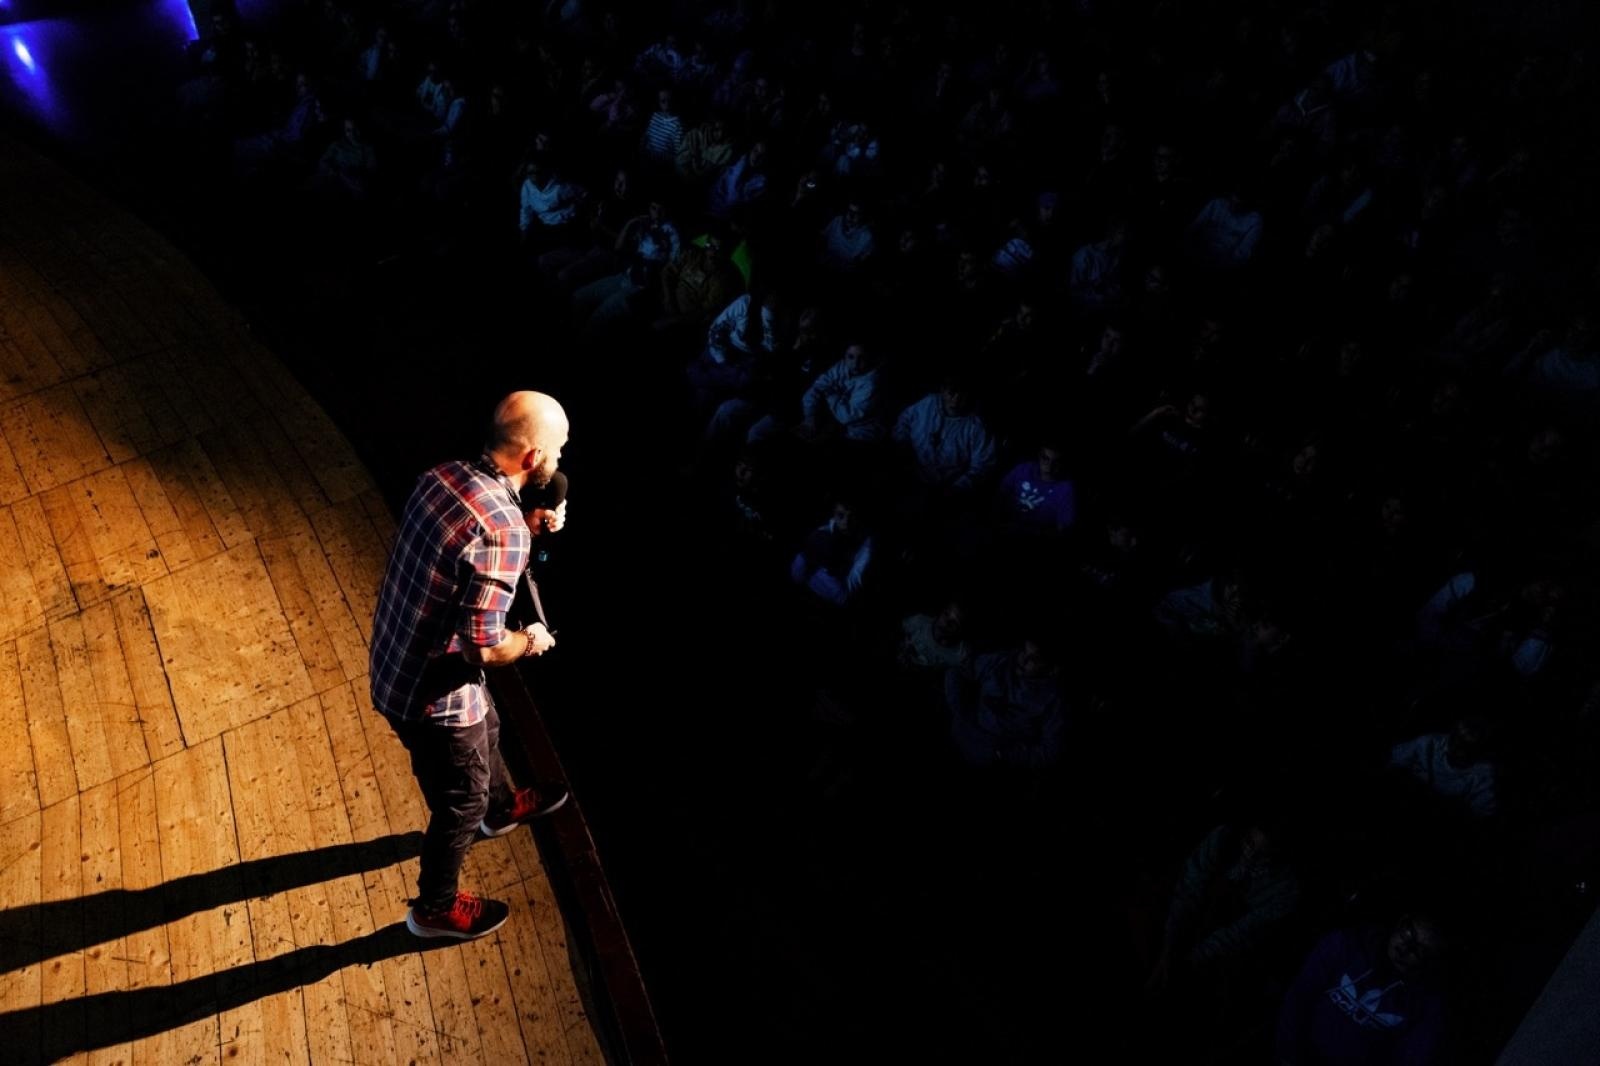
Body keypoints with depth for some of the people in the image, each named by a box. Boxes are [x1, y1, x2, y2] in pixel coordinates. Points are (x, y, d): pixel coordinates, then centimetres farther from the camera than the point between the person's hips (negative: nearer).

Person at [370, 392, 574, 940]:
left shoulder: (443, 476, -7)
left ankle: (503, 807, 65)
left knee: (486, 729, 35)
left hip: (396, 664, 9)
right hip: (433, 692, -8)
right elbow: (483, 646, -30)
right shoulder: (503, 531, -33)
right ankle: (435, 908, 44)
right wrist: (530, 641, -9)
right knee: (461, 803, 18)